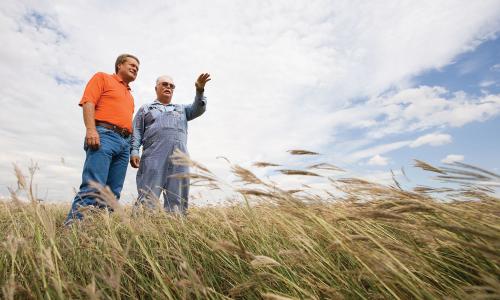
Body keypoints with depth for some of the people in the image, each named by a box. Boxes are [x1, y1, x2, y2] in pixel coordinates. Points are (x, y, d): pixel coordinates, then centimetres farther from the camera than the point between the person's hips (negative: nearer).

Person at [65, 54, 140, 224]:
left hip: (124, 143, 7)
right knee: (92, 188, -18)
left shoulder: (130, 96, 31)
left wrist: (133, 149, 16)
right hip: (103, 135, -7)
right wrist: (91, 129, -17)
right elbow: (88, 102, -1)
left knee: (112, 194, -1)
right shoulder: (102, 77, 14)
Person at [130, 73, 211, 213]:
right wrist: (134, 151, -3)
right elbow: (136, 133, 13)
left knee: (177, 200, -1)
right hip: (154, 156, -2)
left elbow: (198, 109, 12)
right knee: (147, 199, -9)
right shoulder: (145, 109, 24)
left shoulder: (181, 109, 30)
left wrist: (199, 90, -4)